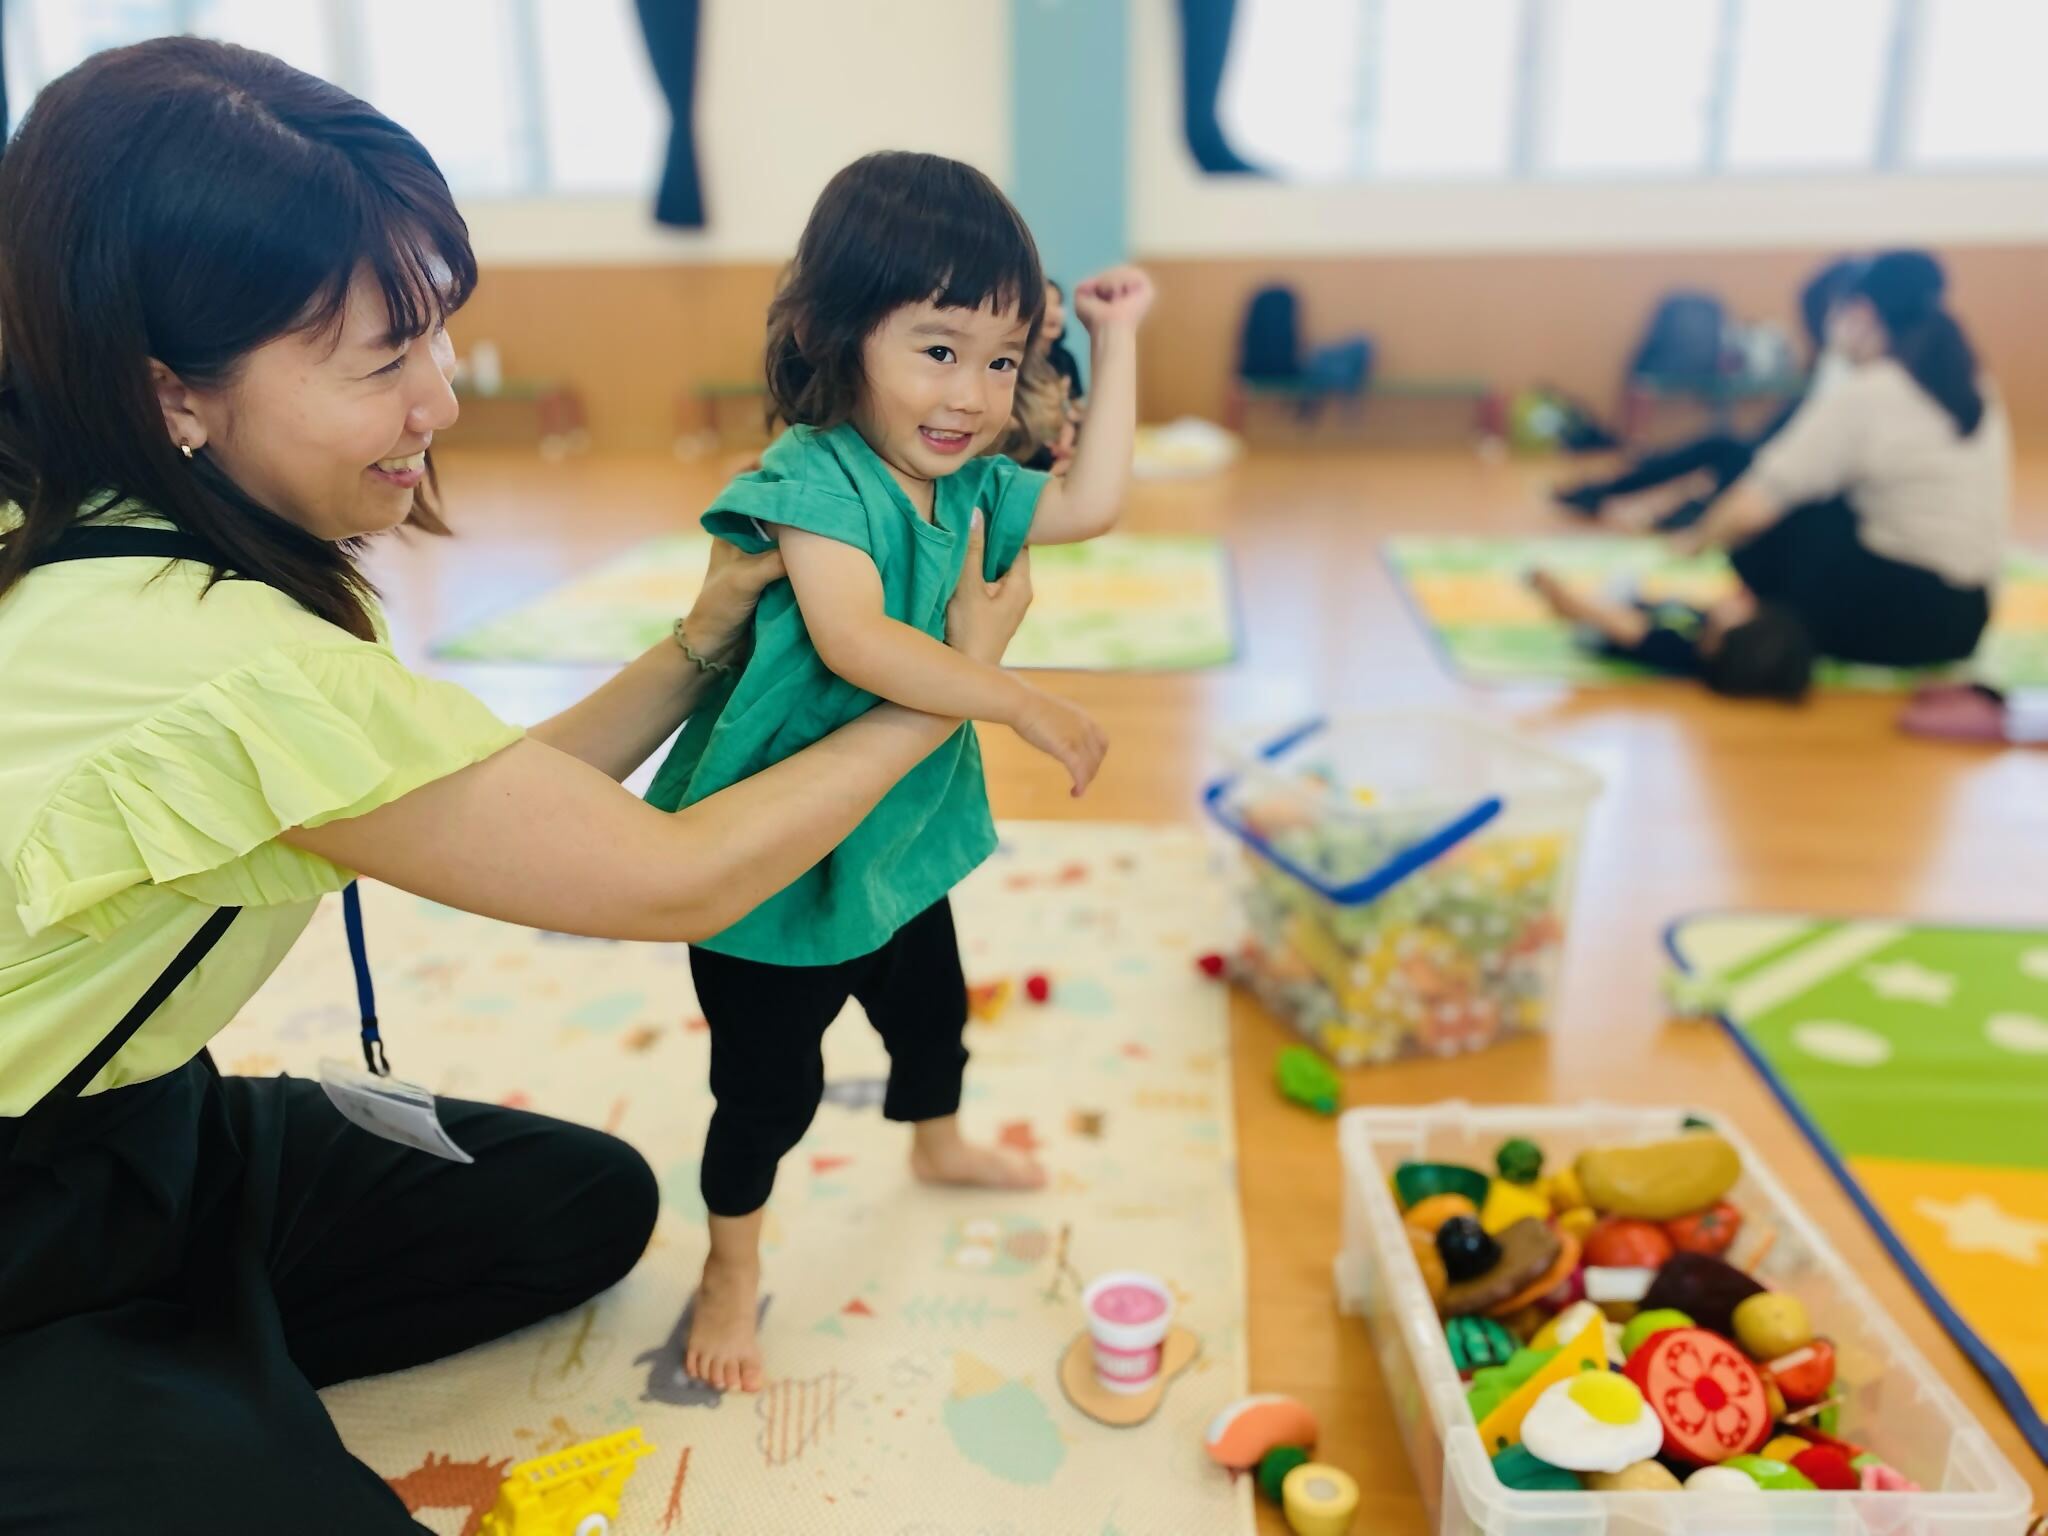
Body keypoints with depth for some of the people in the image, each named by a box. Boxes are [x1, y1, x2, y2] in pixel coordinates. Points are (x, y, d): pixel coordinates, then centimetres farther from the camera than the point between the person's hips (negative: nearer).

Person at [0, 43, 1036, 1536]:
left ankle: (207, 1370, 12)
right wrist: (946, 686, -14)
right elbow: (676, 882, -24)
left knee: (589, 1201, 9)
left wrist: (699, 647, -10)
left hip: (127, 1124, 8)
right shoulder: (225, 672, -34)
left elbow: (503, 806, 0)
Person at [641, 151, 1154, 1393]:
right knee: (769, 1084, 9)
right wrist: (1023, 703, -35)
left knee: (932, 1009, 30)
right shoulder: (813, 478, -26)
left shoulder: (971, 490, -2)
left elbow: (1093, 504, -1)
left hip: (902, 835, 8)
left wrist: (1118, 340, 1)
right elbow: (856, 644, -38)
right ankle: (733, 1264, 35)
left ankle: (939, 1146, 60)